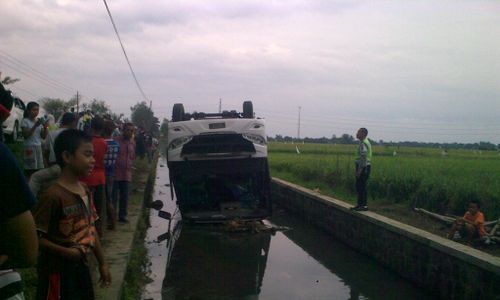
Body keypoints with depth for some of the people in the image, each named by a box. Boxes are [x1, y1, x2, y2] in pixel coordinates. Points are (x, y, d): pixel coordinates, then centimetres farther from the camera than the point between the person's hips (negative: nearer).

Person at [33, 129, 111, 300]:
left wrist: (102, 263, 13)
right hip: (59, 270, -7)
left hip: (81, 267, 7)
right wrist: (65, 252, -25)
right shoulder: (54, 195, -20)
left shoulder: (85, 190, 4)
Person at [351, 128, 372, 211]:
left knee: (362, 186, -6)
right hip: (362, 167, 10)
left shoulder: (363, 143, -16)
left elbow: (363, 158, -22)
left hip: (363, 167, -10)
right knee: (359, 186, 14)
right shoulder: (363, 142, 17)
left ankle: (364, 205, -2)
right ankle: (360, 204, 21)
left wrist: (359, 170, -23)